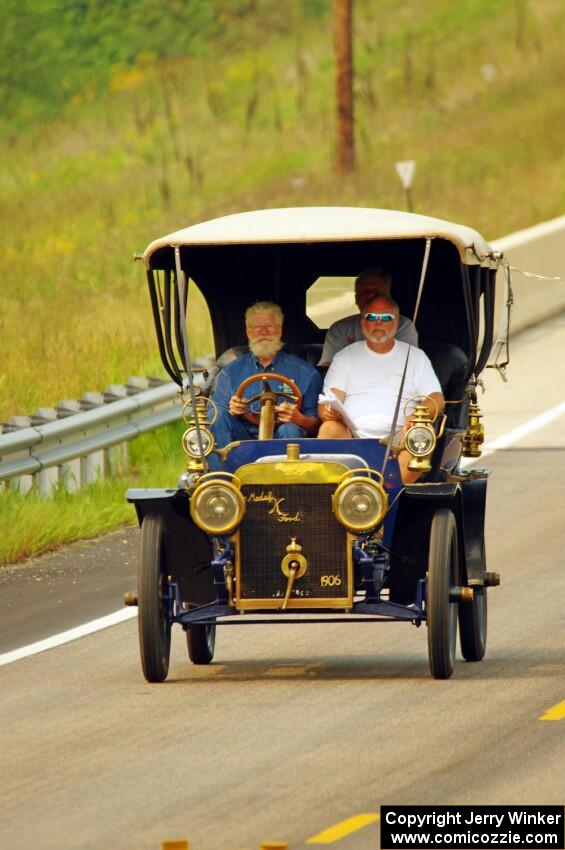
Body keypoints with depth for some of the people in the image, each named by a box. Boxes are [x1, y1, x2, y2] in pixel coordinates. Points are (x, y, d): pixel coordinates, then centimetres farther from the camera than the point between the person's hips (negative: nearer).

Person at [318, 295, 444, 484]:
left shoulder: (415, 356, 18)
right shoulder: (346, 356, 19)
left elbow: (437, 400, 9)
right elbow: (328, 402, 9)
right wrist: (328, 411, -18)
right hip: (352, 438, 0)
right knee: (329, 428, -31)